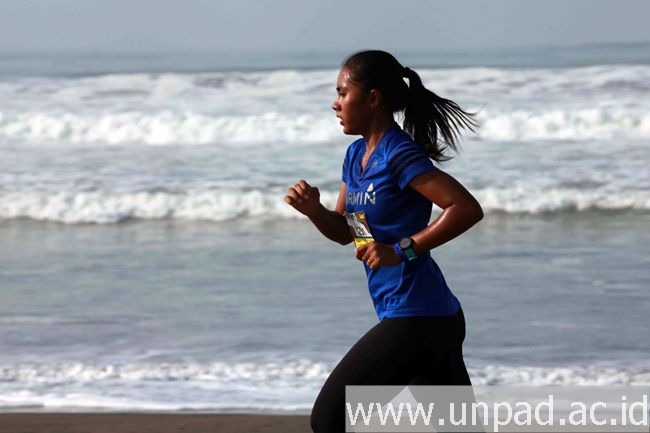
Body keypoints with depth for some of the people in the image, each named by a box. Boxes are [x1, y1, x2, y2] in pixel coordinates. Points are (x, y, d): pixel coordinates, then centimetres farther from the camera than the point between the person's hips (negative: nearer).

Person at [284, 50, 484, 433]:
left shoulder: (399, 155, -14)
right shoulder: (357, 155, 14)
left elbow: (467, 209, -23)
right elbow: (344, 231, 23)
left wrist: (402, 250, -24)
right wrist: (313, 210, 3)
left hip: (414, 319, -10)